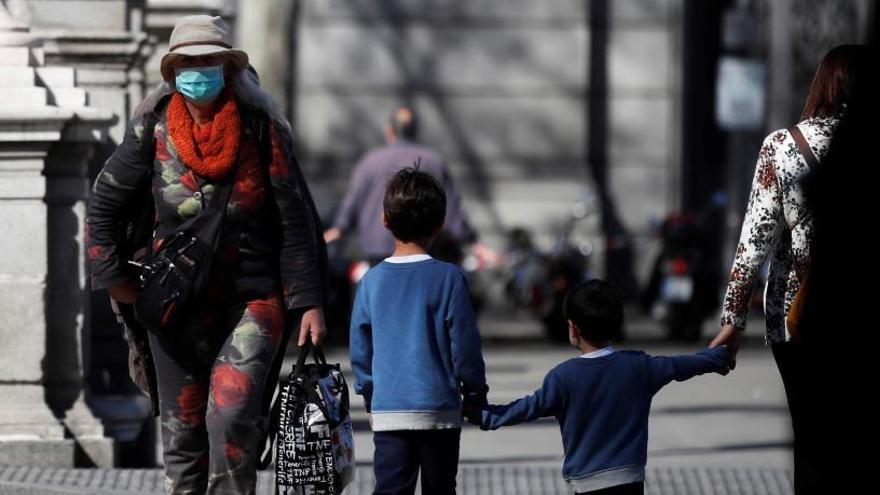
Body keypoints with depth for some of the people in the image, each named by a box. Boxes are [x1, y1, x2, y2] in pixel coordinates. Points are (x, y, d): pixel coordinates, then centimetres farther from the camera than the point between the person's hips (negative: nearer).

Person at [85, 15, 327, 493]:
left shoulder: (261, 130, -3)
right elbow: (103, 205, 13)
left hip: (252, 301, -3)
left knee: (232, 414, -20)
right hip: (177, 305, 3)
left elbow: (296, 221, -1)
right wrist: (113, 276, 6)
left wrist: (308, 302, -5)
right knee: (181, 431, 6)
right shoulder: (152, 131, 1)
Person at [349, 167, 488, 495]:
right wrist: (476, 394, 11)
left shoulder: (372, 280, 1)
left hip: (387, 411, 1)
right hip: (439, 409, -1)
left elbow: (360, 350, 9)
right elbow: (465, 346, -4)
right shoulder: (448, 278, -8)